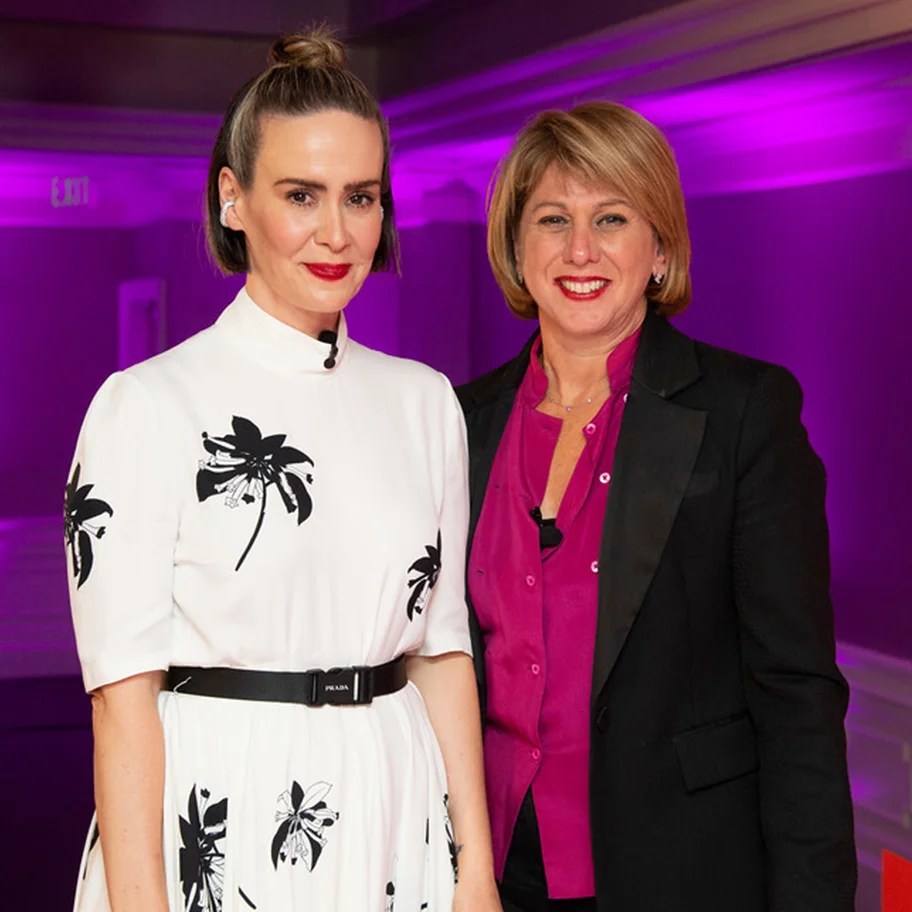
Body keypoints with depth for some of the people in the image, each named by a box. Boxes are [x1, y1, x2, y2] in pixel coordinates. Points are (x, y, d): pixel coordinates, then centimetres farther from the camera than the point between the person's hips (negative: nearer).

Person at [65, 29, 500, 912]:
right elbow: (123, 690, -11)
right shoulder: (147, 406, -9)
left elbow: (442, 647, 9)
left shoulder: (424, 402, 6)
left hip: (395, 822, 5)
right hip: (217, 829, -4)